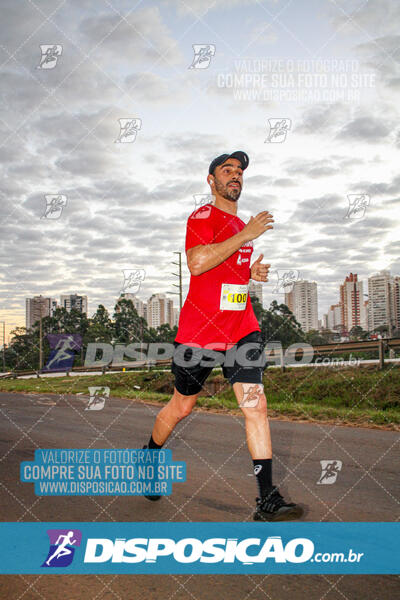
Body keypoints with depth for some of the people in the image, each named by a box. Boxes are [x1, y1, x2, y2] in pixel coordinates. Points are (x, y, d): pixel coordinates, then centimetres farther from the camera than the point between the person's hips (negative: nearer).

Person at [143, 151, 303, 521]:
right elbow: (197, 262, -25)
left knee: (255, 405, -6)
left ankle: (267, 502, -3)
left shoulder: (243, 226, 18)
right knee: (181, 406, 10)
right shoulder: (201, 217, -6)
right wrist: (247, 235, -22)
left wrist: (253, 273, 9)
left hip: (242, 327, 6)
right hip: (200, 328, -6)